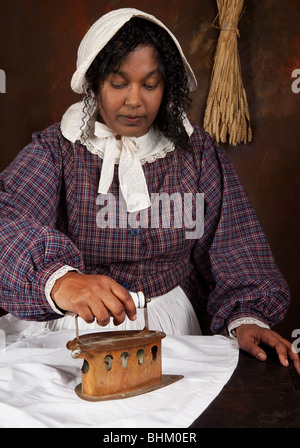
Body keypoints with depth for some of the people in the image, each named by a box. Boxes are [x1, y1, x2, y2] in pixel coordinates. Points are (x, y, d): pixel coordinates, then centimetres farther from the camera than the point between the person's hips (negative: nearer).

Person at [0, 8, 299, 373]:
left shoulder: (196, 151, 5)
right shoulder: (56, 149, -2)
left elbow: (231, 246, -1)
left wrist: (246, 317, -19)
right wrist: (58, 280, -40)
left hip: (172, 327, 2)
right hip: (80, 325, -1)